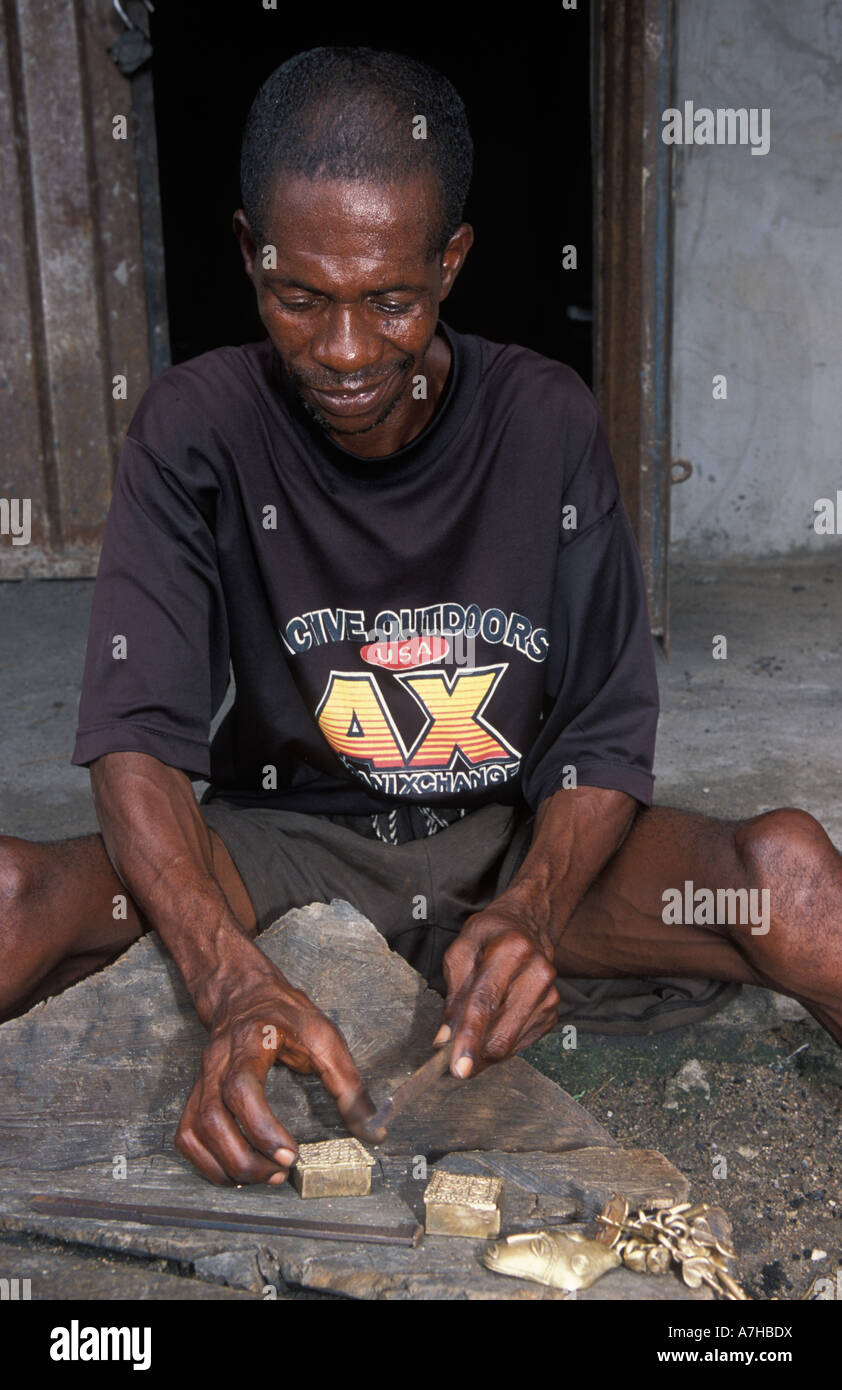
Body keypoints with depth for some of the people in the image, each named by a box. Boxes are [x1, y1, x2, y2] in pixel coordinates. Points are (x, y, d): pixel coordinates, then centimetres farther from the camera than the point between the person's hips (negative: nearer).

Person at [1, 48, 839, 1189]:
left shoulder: (548, 421, -8)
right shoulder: (197, 429, -10)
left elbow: (608, 738, -6)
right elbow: (137, 738, -18)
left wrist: (532, 908, -27)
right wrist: (235, 982, -35)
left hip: (518, 840, 1)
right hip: (279, 841, 0)